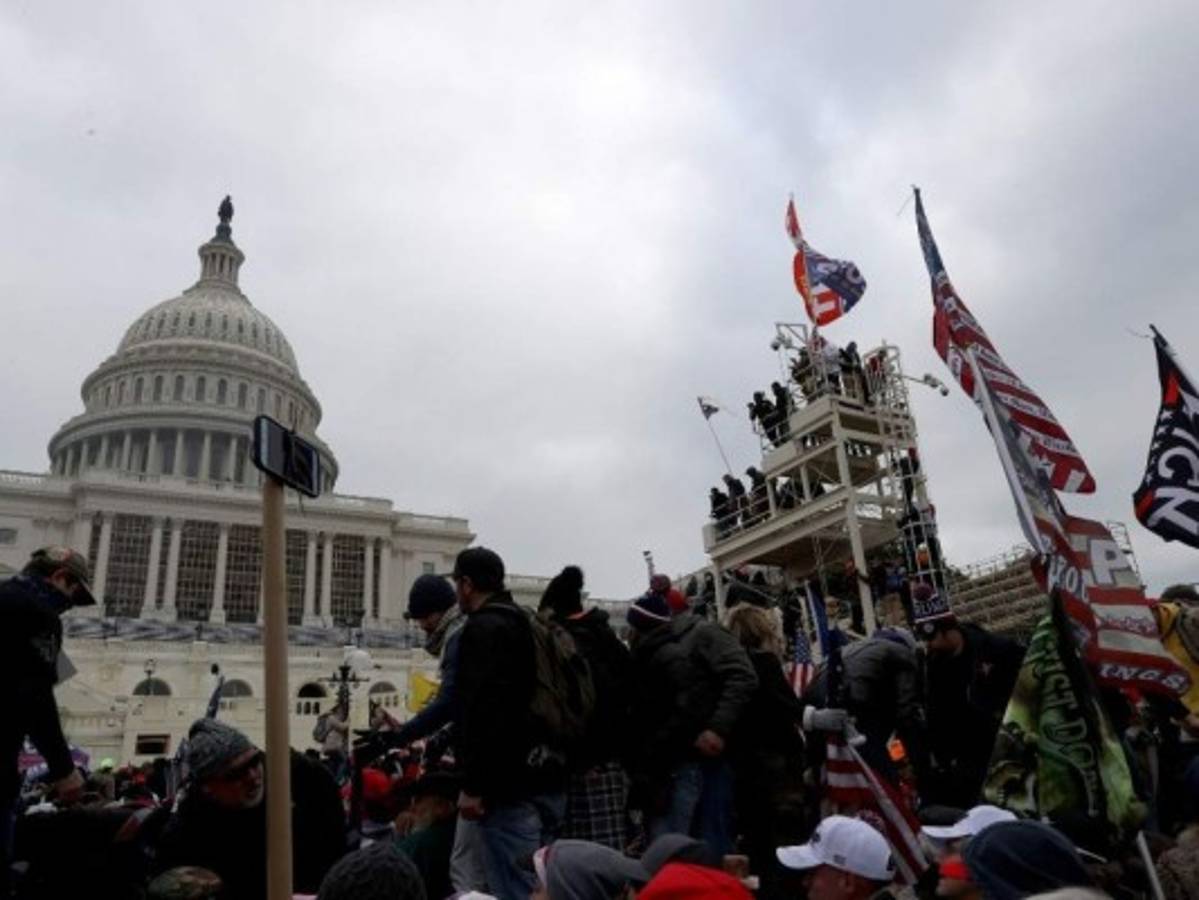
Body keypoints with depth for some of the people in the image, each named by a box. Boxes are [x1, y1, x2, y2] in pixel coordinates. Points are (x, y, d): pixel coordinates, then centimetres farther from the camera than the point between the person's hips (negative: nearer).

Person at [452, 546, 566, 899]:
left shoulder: (483, 628, -10)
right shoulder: (527, 624, 19)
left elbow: (483, 708, -21)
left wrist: (473, 784, -19)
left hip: (510, 784, -9)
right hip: (546, 779, 10)